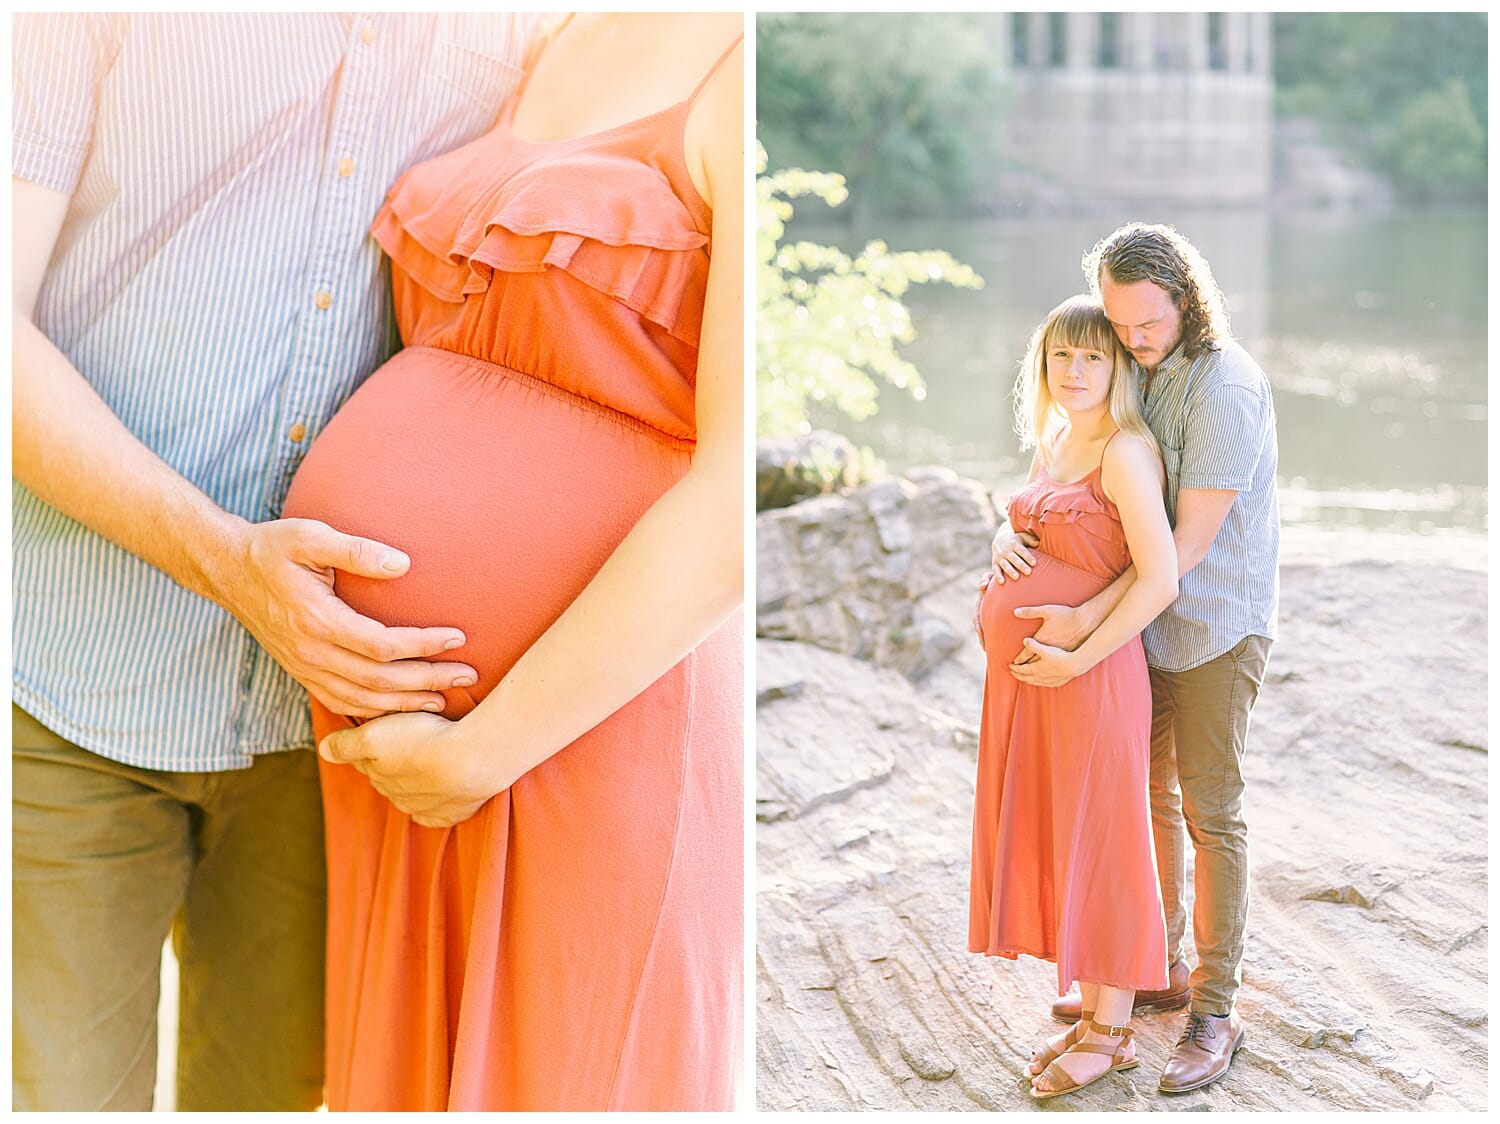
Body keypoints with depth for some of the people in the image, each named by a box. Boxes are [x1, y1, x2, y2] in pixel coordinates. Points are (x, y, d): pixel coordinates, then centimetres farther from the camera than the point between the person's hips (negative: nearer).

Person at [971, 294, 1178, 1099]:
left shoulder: (1125, 453, -14)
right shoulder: (1051, 446, 12)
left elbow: (1160, 579, -21)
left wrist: (1077, 657, -19)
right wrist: (1001, 594, 12)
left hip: (1088, 676, -8)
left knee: (1097, 845, 2)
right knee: (1045, 841, 14)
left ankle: (1111, 1032, 16)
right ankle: (1092, 1010, 27)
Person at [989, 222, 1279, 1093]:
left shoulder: (1226, 386, -22)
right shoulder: (1133, 373, 4)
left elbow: (1190, 541, -24)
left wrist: (1085, 625, -28)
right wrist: (1012, 527, -13)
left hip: (1217, 629, -8)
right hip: (1147, 625, 8)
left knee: (1211, 814, -2)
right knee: (1149, 798, 16)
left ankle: (1216, 1012, 7)